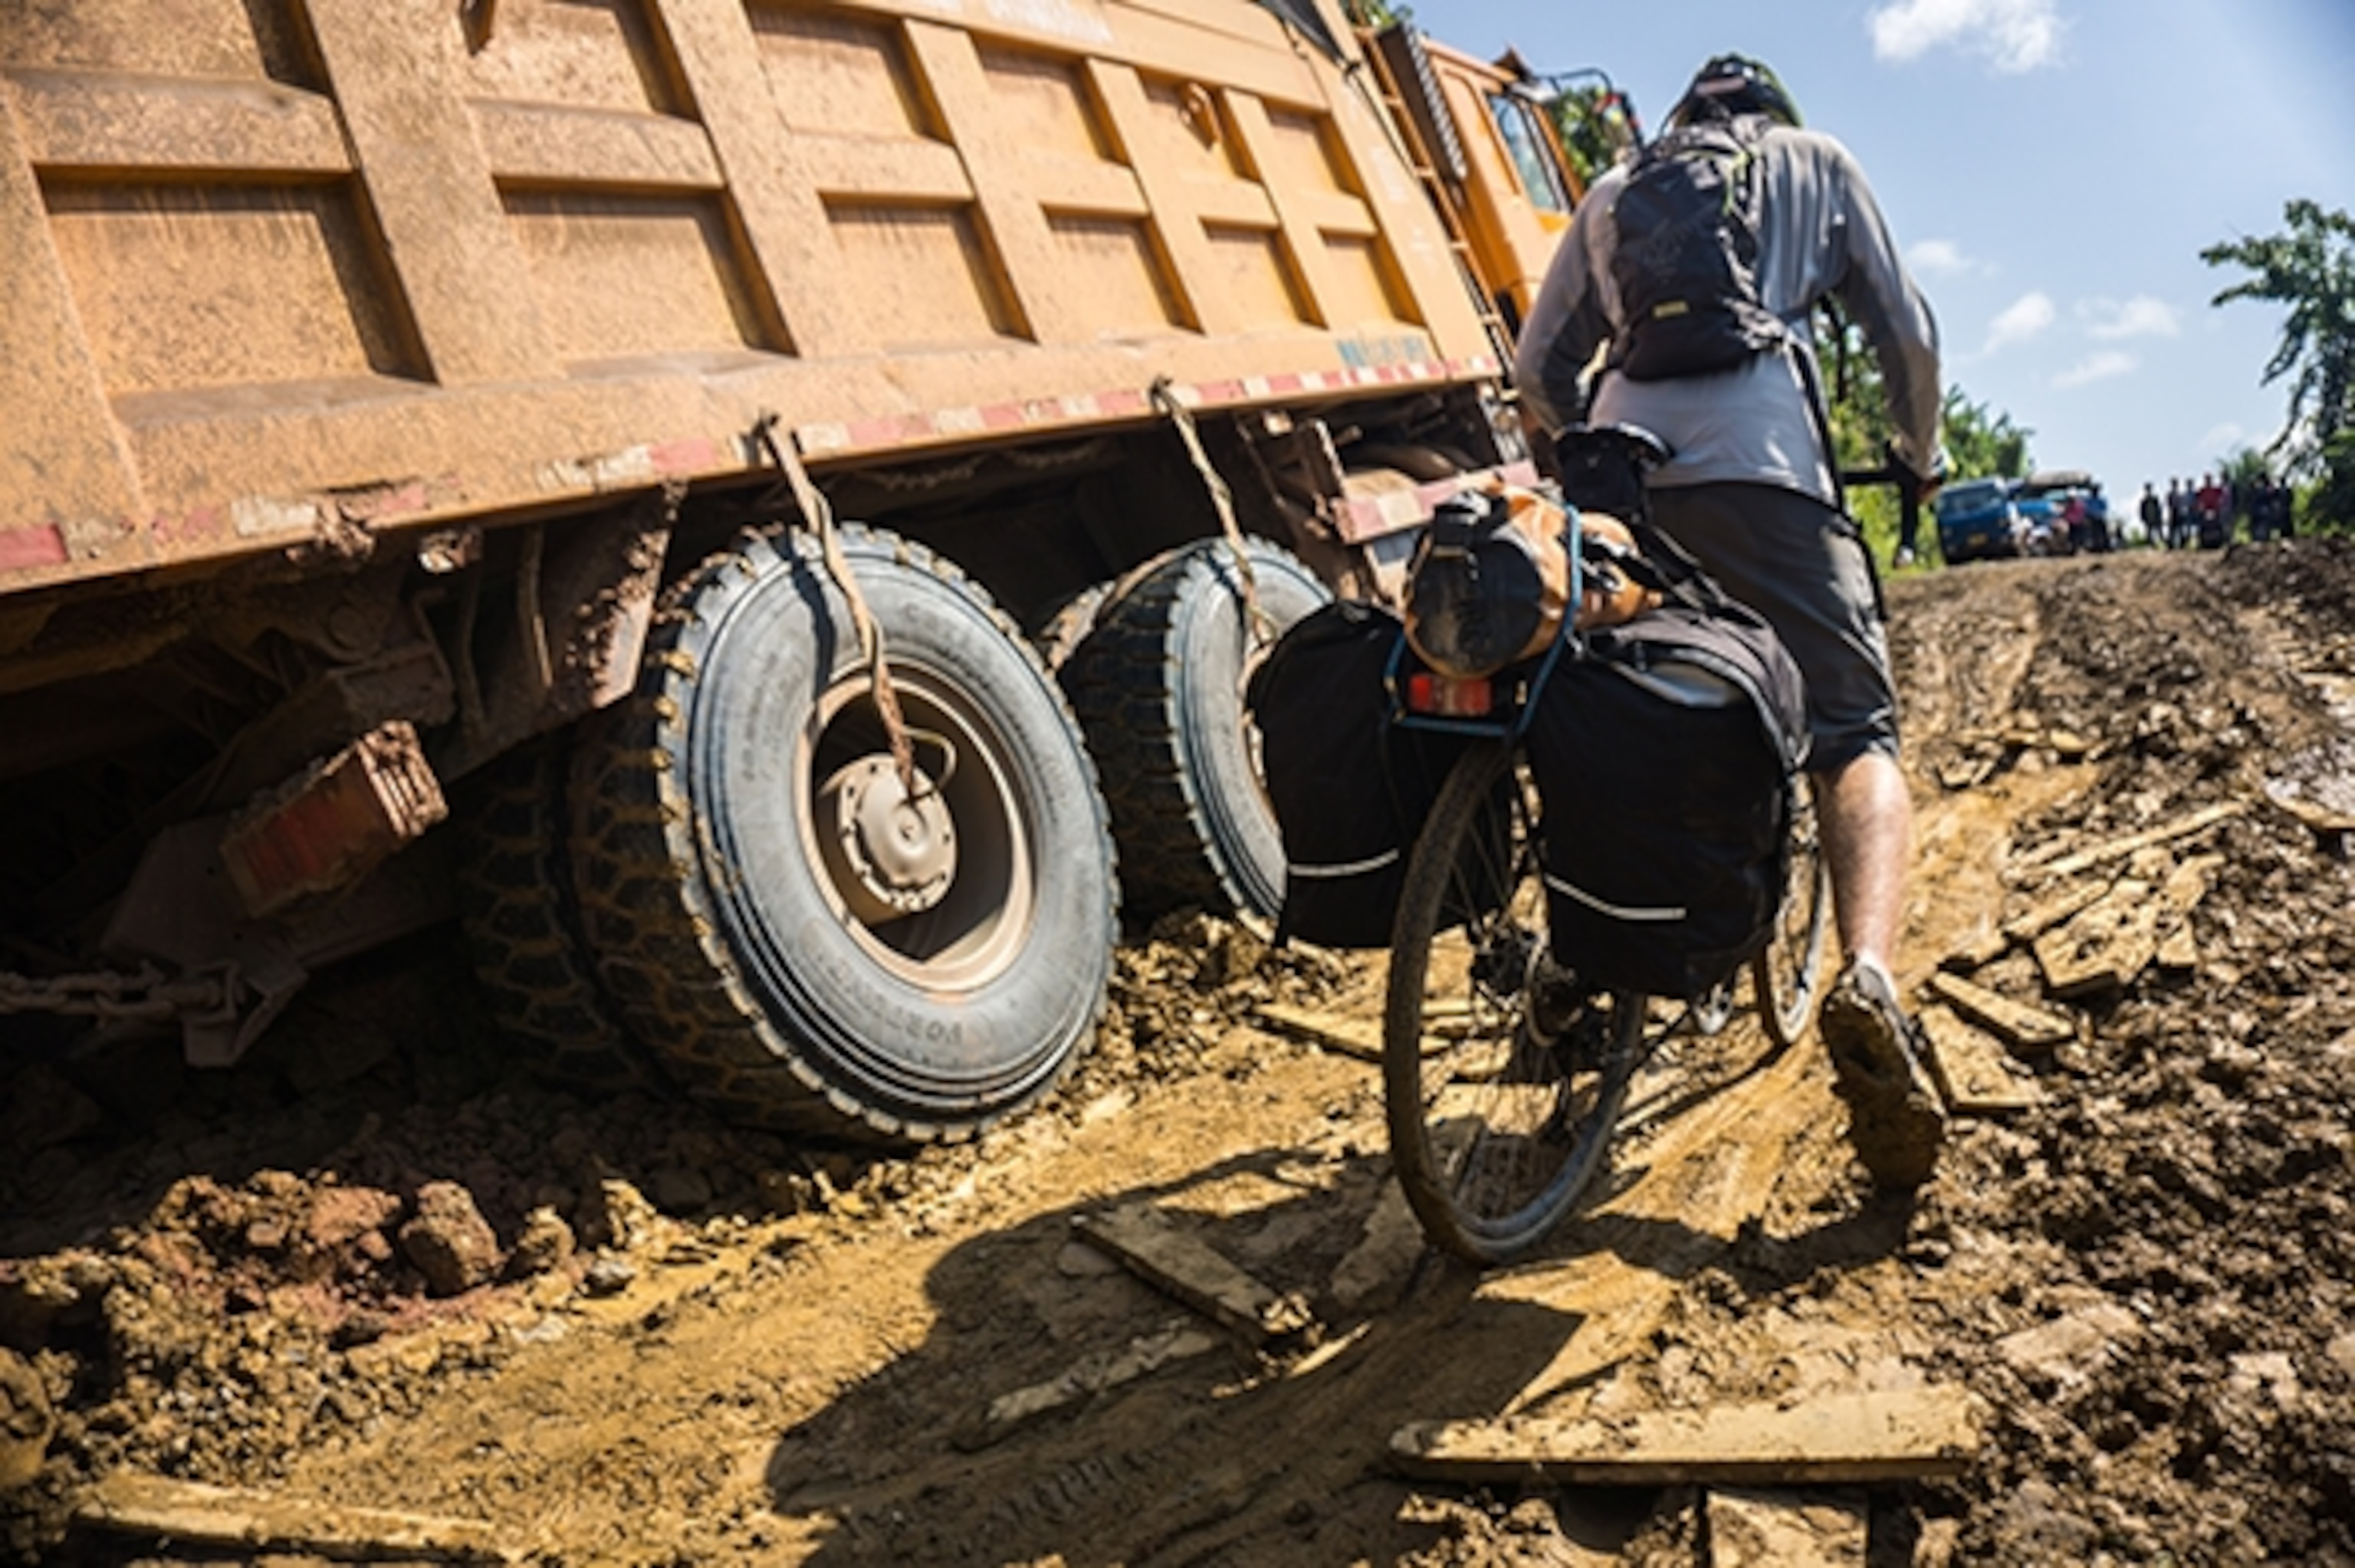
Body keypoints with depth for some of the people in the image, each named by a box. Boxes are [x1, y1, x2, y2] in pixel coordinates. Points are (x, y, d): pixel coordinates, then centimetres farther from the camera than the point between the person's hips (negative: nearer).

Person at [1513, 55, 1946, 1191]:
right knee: (1853, 730, -6)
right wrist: (1918, 456, 37)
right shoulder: (1816, 160, 25)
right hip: (1761, 457, -3)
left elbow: (1539, 371, 26)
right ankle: (1869, 976, -29)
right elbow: (1908, 336, 21)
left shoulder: (1615, 188, 31)